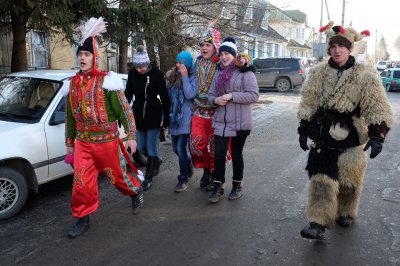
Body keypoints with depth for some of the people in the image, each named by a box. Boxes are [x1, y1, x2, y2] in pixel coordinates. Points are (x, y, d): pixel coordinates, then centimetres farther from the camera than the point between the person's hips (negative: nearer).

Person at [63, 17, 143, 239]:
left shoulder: (106, 81, -11)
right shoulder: (73, 84, 5)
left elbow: (124, 110, -9)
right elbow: (70, 116, 14)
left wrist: (131, 136, -12)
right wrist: (70, 143, 17)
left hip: (107, 141, -4)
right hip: (82, 143, 4)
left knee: (118, 175, 11)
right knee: (81, 182, 2)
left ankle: (136, 191, 41)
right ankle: (83, 219, 20)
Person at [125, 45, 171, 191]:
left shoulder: (157, 74, -12)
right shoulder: (132, 73, -1)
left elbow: (164, 97, -9)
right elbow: (128, 94, 9)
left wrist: (166, 118, -9)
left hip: (154, 114, -4)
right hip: (138, 114, 4)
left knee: (151, 147, -2)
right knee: (140, 147, 8)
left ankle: (148, 178, 9)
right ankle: (156, 161, 38)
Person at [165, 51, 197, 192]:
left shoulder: (192, 77, -7)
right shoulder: (172, 76, 11)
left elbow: (190, 95, -21)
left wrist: (185, 76, -16)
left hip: (185, 118, -6)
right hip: (174, 117, 6)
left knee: (181, 149, -7)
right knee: (176, 148, 14)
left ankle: (183, 179, 9)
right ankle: (189, 163, 42)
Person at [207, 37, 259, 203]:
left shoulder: (245, 71, -7)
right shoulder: (219, 73, 12)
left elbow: (254, 95, -14)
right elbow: (210, 95, 15)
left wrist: (232, 96, -21)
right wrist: (215, 100, -9)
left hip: (239, 122, -4)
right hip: (220, 121, 4)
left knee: (236, 154, 9)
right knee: (219, 154, 0)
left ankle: (237, 185, 27)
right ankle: (218, 187, 13)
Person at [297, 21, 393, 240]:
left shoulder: (365, 75, -5)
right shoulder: (318, 74, 4)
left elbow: (377, 108, -6)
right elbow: (308, 105, 8)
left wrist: (377, 136, -14)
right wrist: (303, 130, 7)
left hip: (351, 137, -1)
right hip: (324, 136, 2)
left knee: (349, 179, 12)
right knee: (321, 178, -4)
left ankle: (345, 213, 36)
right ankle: (319, 222, 1)